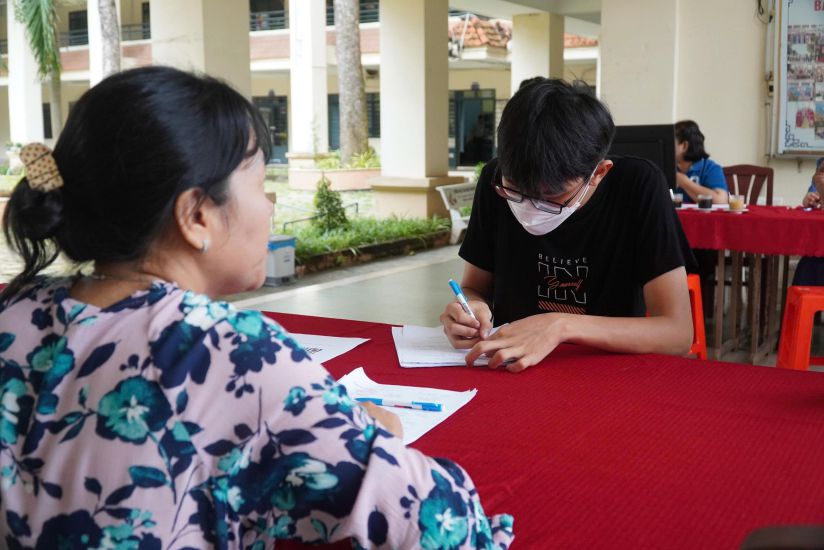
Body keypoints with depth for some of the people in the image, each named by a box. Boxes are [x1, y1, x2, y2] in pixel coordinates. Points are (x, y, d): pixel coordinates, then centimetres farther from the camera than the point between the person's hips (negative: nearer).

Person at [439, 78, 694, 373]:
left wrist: (562, 327, -26)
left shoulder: (639, 186, -15)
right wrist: (469, 309, -15)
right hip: (507, 371, 3)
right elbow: (474, 288, 6)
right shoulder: (496, 181, -6)